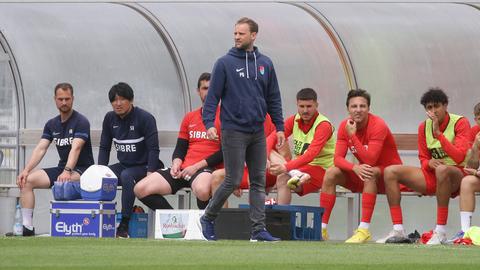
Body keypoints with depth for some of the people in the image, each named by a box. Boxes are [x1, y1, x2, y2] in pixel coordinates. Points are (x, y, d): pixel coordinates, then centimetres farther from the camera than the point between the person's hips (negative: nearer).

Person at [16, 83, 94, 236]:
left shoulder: (81, 122, -10)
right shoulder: (52, 124, 10)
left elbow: (76, 148, -24)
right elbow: (41, 149, 2)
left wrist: (67, 171, -39)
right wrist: (27, 170, -15)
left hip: (82, 170, -7)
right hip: (61, 168, 7)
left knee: (62, 182, -39)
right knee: (26, 180, -11)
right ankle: (27, 227, -15)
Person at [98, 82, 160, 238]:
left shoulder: (145, 118, -12)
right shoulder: (110, 119, 5)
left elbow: (153, 149, -15)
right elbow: (104, 147, 9)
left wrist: (150, 173, -25)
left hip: (143, 167, -6)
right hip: (123, 165, 6)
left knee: (127, 176, -36)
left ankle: (124, 225, -37)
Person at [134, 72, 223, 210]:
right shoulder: (189, 118, 20)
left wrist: (197, 166, -12)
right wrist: (176, 164, -2)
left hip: (206, 168, -6)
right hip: (183, 169, 6)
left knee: (201, 190, -43)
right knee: (140, 189, -12)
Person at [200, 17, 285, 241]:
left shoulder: (265, 64, 9)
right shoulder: (225, 63, -3)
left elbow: (273, 98, 13)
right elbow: (213, 96, -5)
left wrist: (279, 126, 8)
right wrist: (209, 123, -16)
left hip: (257, 131, 4)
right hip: (233, 130, -4)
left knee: (259, 181, 3)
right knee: (233, 180, -5)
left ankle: (258, 229, 4)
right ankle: (208, 218, 13)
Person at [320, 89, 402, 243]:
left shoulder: (378, 126, -21)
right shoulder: (345, 126, -4)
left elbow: (370, 160, -29)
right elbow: (338, 159, -11)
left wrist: (353, 135, -32)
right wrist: (354, 168, -32)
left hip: (388, 175, -6)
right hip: (362, 174, 6)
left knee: (370, 173, -37)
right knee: (331, 173, -13)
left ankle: (364, 229, -41)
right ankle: (322, 228, -14)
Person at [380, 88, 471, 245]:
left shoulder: (460, 123, -9)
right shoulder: (424, 127, 8)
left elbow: (459, 156, -22)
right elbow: (424, 159, 14)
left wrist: (438, 133, -25)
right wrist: (429, 163, -11)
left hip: (457, 175, -6)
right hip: (432, 176, 6)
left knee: (442, 170, -42)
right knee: (390, 172, -7)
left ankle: (440, 232, -39)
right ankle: (398, 231, -15)